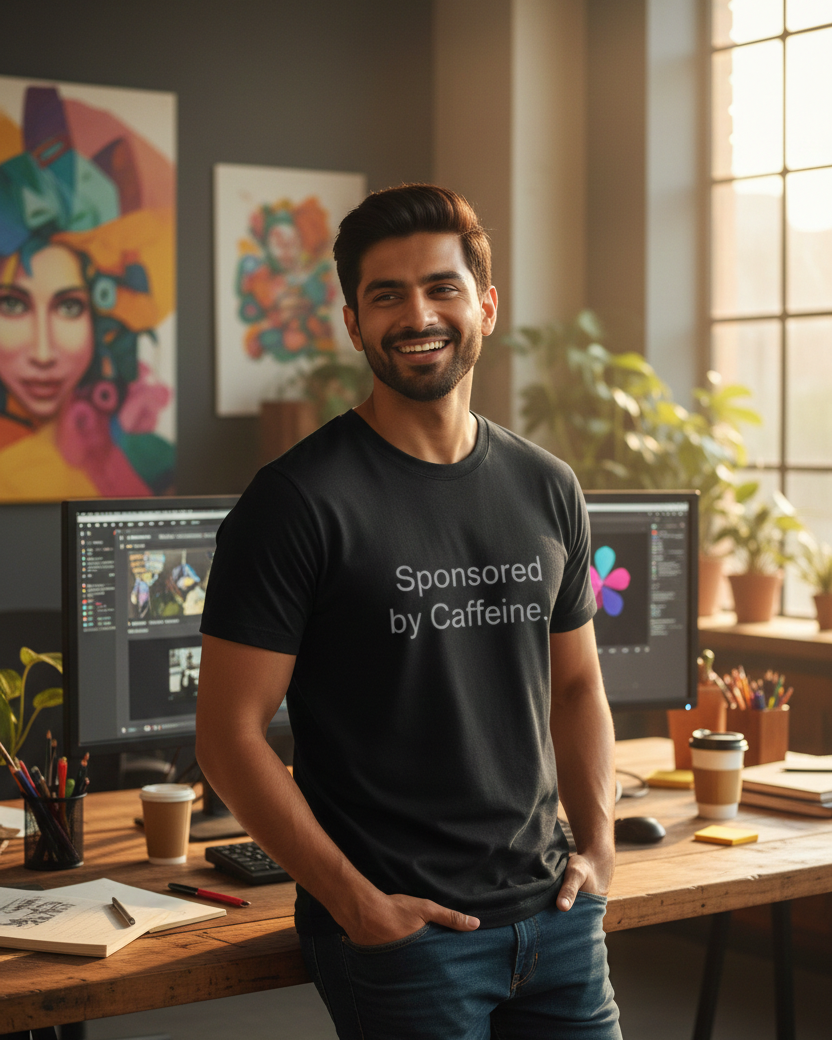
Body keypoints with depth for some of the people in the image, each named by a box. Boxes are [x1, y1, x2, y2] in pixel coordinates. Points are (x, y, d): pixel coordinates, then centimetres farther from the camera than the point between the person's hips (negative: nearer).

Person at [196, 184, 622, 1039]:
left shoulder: (547, 489, 8)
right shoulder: (295, 502, -10)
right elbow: (229, 734, -11)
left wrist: (598, 843, 5)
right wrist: (358, 905, -15)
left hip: (552, 913, 5)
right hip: (400, 930, -5)